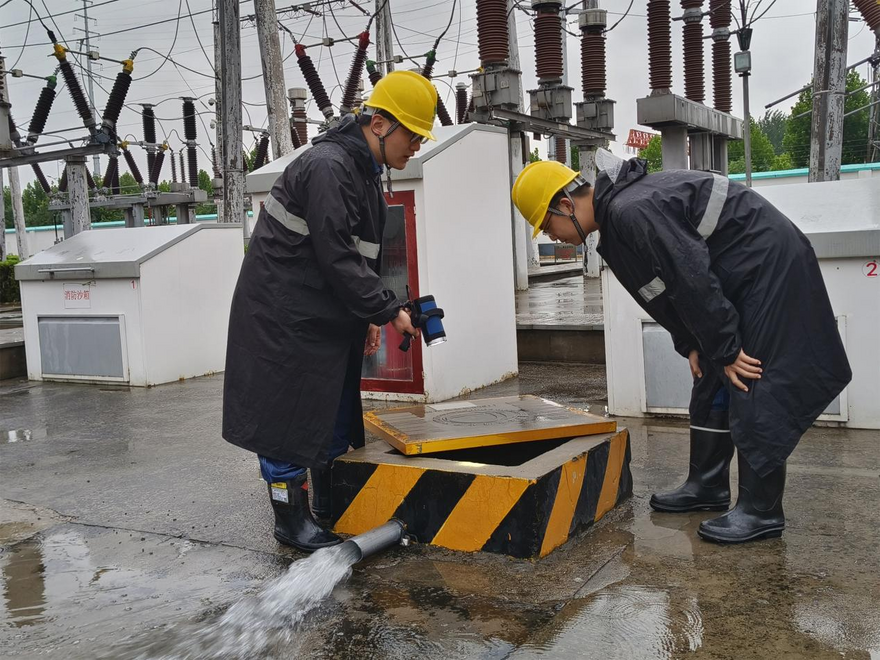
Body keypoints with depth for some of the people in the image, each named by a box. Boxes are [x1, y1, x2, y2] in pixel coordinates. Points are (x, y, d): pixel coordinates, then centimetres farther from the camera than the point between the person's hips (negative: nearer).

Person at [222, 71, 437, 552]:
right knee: (288, 415, -2)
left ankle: (329, 504, 31)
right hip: (284, 317, -10)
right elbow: (336, 258, -25)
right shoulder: (328, 166, -20)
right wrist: (389, 310, -20)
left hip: (325, 315, 11)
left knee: (334, 410, 17)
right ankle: (292, 519, 10)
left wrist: (368, 317, 13)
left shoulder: (363, 170, 12)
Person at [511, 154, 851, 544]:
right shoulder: (614, 222, 6)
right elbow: (665, 287, 13)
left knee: (753, 387, -9)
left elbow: (692, 282, -27)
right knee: (711, 383, 14)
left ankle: (760, 511, -1)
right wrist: (690, 346, 7)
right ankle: (707, 486, 25)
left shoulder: (632, 212, -28)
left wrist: (725, 350, -19)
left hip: (769, 265, -11)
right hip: (740, 277, 11)